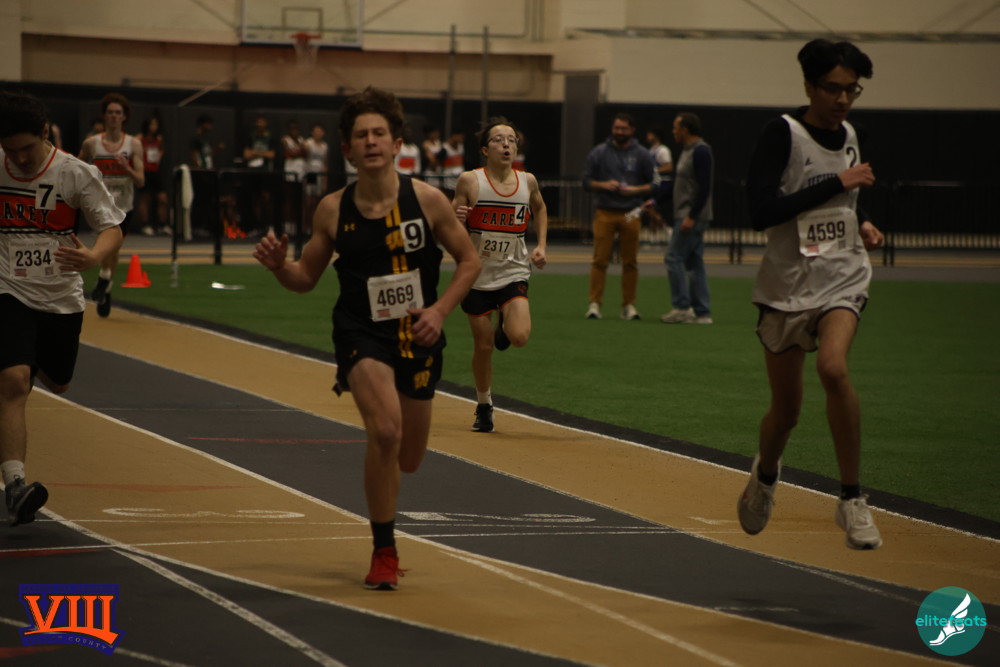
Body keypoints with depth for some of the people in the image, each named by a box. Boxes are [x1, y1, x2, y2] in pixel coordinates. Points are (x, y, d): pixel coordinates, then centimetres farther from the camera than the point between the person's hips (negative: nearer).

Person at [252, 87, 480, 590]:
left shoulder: (426, 200, -8)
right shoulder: (333, 210, -6)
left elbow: (469, 260, 3)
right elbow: (306, 278, 6)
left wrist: (439, 310, -10)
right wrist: (278, 265, -15)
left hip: (417, 338, 2)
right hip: (361, 334, -2)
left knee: (408, 459, 14)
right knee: (385, 430, -27)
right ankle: (383, 551, -11)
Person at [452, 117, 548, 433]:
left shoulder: (527, 182, -1)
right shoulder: (470, 181, -10)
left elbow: (540, 209, 21)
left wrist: (541, 245, 10)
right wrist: (456, 219, -27)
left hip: (513, 273, 1)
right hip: (477, 274, -1)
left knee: (520, 336, -20)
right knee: (483, 346, 6)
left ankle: (504, 326, 18)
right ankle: (484, 407, 28)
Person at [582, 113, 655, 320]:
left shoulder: (642, 155, 7)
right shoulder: (599, 153, 7)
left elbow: (652, 186, 9)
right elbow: (587, 181, 8)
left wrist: (634, 190, -9)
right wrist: (603, 185, -10)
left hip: (630, 215, 1)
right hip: (604, 213, -1)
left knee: (630, 262, 2)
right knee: (600, 260, -6)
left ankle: (629, 305, 8)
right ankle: (595, 303, -3)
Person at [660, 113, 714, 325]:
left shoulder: (700, 151, -15)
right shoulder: (687, 151, 16)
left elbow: (704, 187, -21)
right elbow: (678, 184, 24)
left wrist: (691, 216, -24)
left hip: (694, 217, -10)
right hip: (687, 217, 10)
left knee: (674, 257, -10)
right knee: (694, 262, 9)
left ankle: (681, 308, -9)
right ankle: (702, 312, 10)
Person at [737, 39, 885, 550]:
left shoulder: (849, 137, 6)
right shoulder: (784, 134, -11)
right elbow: (760, 212, -23)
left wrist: (863, 225, 6)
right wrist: (837, 183, -22)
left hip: (843, 279, 2)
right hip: (787, 285, -2)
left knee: (832, 367, -28)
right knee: (785, 410, 8)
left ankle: (852, 499, -19)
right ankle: (765, 475, 43)